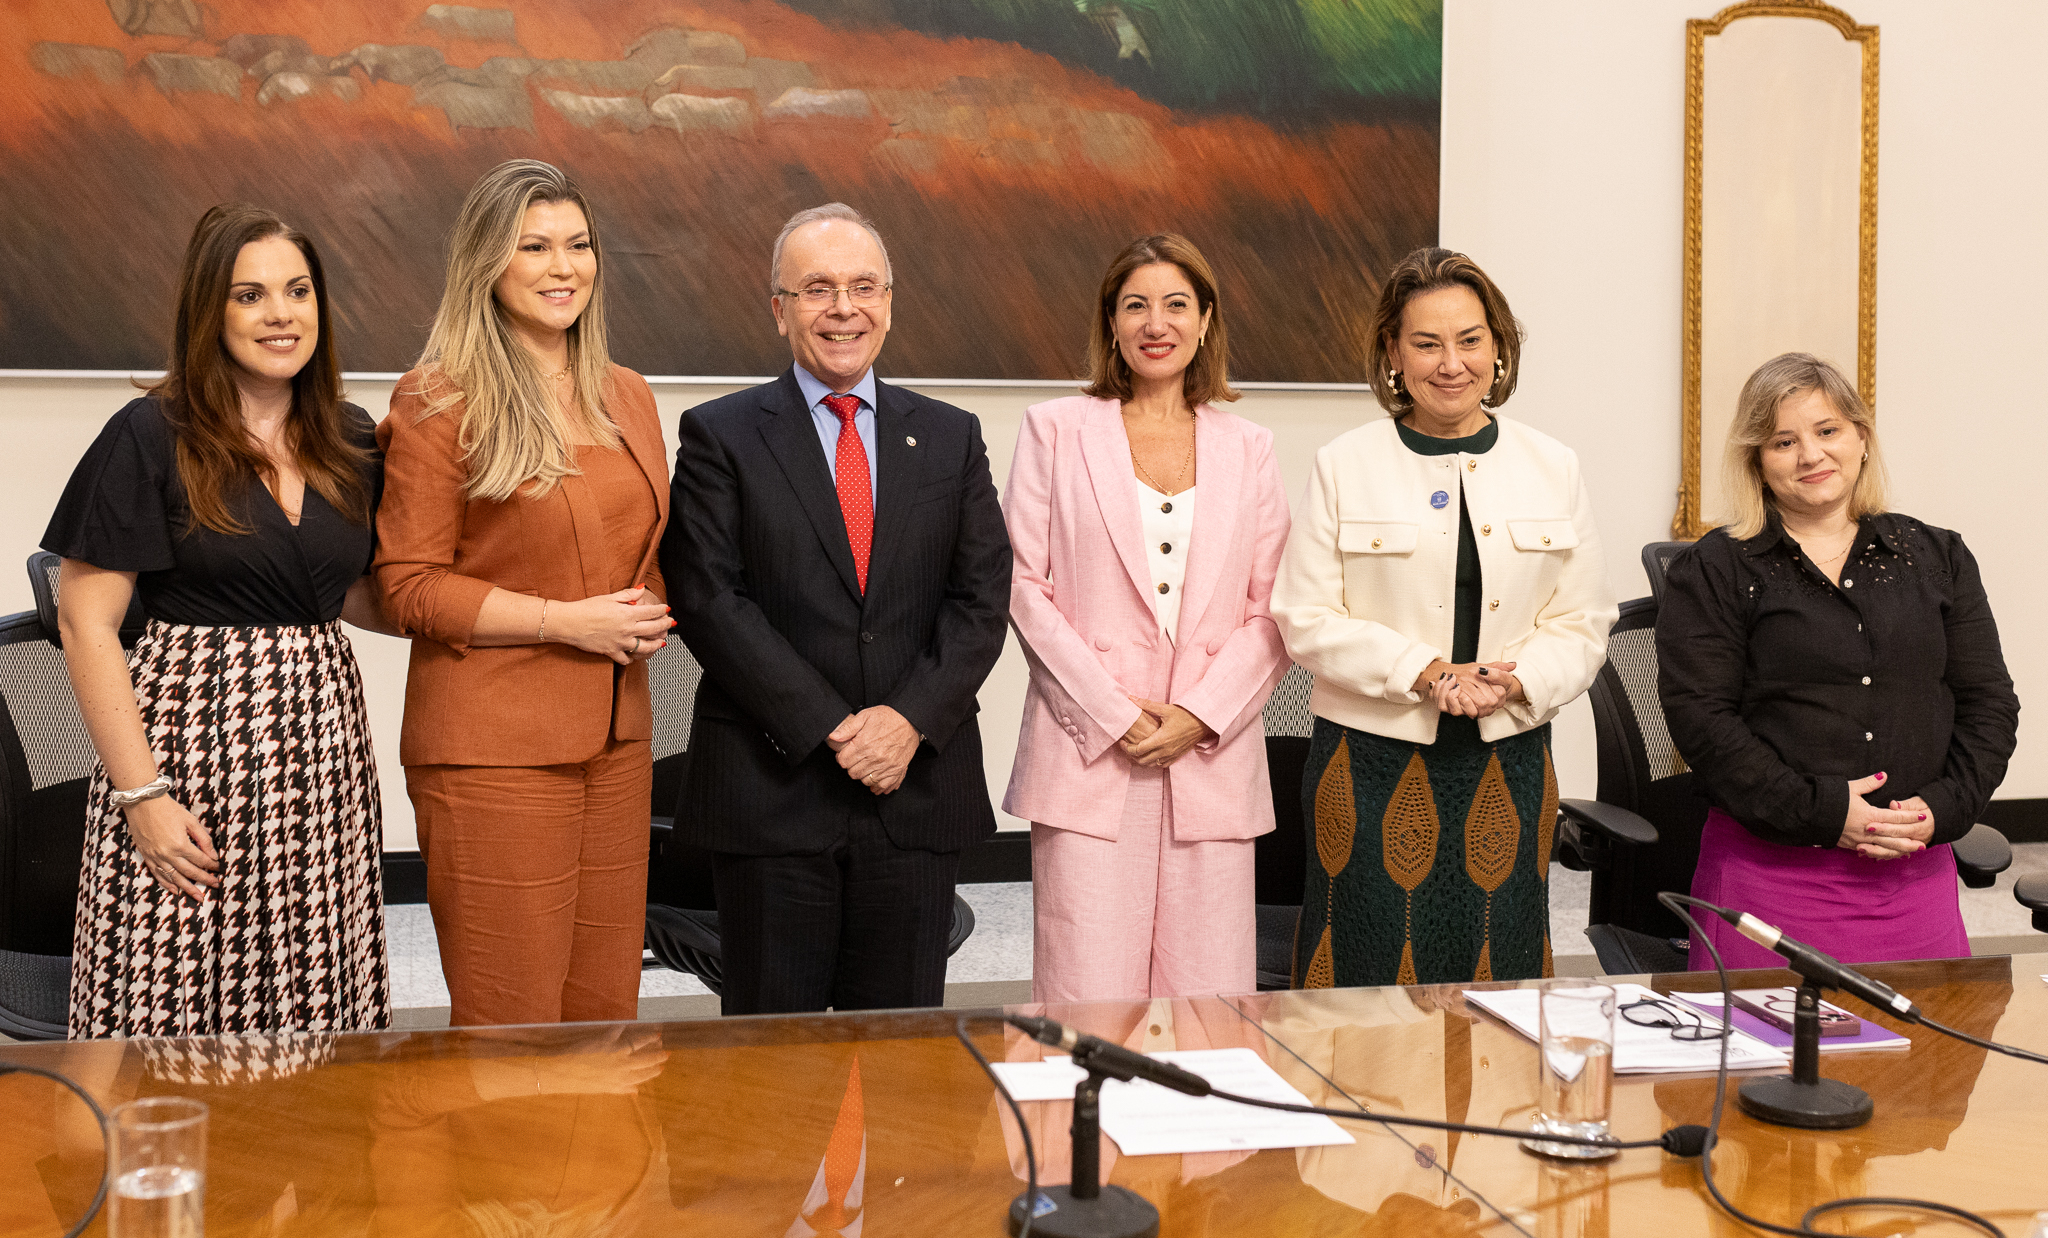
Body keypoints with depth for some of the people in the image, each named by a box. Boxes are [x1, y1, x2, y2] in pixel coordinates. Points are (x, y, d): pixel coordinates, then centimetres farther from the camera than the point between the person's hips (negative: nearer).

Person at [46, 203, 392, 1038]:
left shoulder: (351, 445, 10)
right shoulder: (151, 437, -6)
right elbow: (86, 624, -8)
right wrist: (140, 793, -13)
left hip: (319, 746, 5)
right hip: (190, 748, -4)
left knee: (314, 1019, 5)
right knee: (176, 1009, -3)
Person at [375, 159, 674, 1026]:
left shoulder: (627, 399, 14)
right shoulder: (440, 403, -6)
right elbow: (408, 584, -8)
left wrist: (649, 615, 4)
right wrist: (568, 621, -14)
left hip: (616, 740, 6)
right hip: (494, 749, -6)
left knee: (607, 1016, 10)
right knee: (510, 1027, -1)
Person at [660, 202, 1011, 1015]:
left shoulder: (950, 437, 11)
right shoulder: (720, 436, 2)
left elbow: (982, 599, 4)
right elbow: (709, 601, -8)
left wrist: (912, 718, -11)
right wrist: (830, 727, -14)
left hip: (920, 789, 3)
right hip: (773, 789, -2)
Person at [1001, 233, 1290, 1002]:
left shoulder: (1248, 449, 13)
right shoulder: (1056, 431, 7)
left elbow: (1273, 611, 8)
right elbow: (1024, 586, 0)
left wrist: (1199, 716, -6)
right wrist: (1114, 714, -8)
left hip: (1212, 758, 2)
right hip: (1089, 752, -2)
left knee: (1209, 1006, 1)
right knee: (1088, 999, -5)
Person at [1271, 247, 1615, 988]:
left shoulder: (1553, 469, 8)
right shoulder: (1344, 467, 2)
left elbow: (1584, 625, 7)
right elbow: (1306, 618, -3)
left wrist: (1514, 682, -13)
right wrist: (1423, 672, -16)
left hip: (1508, 762, 2)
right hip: (1373, 766, -2)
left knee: (1498, 975, 6)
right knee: (1369, 978, -1)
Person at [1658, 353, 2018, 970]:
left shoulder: (1938, 558, 13)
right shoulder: (1712, 572, 2)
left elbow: (1991, 704, 11)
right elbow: (1699, 716, -8)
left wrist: (1942, 809, -6)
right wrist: (1822, 813, -15)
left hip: (1915, 868, 3)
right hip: (1770, 869, -3)